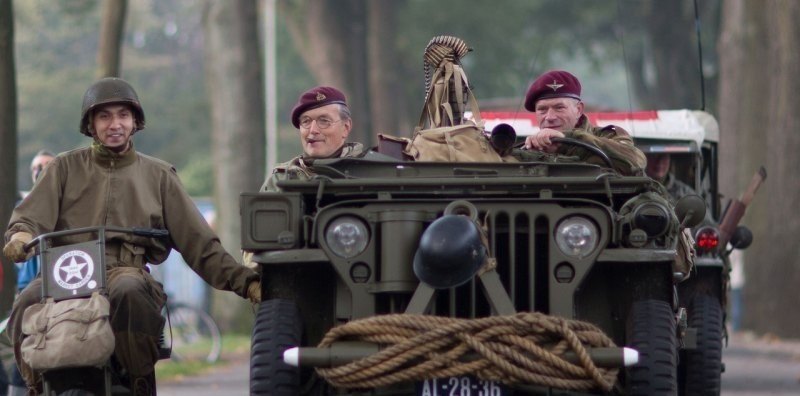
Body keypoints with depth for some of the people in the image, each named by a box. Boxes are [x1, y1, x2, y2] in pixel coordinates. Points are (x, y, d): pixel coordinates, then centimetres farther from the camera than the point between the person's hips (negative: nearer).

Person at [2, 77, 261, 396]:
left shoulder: (158, 175, 21)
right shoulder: (67, 167, 20)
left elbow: (198, 242, 17)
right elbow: (32, 215, 9)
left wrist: (244, 280, 6)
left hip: (127, 270, -1)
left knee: (130, 292, -39)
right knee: (27, 304, -32)